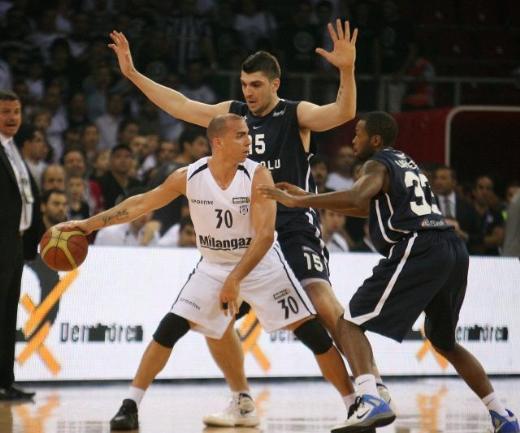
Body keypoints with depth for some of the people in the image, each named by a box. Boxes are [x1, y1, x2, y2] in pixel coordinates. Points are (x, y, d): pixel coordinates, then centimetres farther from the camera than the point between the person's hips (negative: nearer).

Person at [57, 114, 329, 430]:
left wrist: (235, 280, -34)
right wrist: (91, 223, -1)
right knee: (169, 329, -9)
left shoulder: (257, 176, -21)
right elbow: (141, 204, 0)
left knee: (311, 331, -8)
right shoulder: (189, 177, -13)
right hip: (213, 265, 2)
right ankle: (130, 405, -2)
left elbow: (265, 235, -26)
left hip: (261, 263, -2)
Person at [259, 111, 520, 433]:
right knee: (445, 342, 26)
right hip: (454, 249, 8)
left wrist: (298, 201, -15)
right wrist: (308, 198, 35)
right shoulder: (406, 163, 29)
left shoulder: (379, 164, 4)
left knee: (350, 323, -4)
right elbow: (369, 207, 38)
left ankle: (372, 402, -26)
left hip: (417, 251, -8)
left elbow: (357, 198, -18)